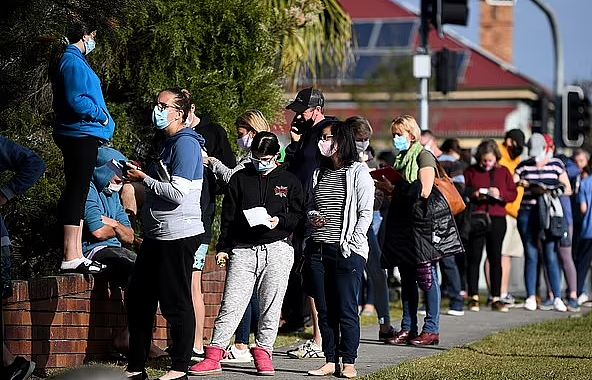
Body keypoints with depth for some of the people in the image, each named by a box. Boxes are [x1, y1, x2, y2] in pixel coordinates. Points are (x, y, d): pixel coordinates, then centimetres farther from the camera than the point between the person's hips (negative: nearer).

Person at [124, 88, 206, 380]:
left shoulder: (186, 143, -12)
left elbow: (177, 193, -20)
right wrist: (137, 177, 13)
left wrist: (144, 179, -12)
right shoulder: (168, 143, 17)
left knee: (176, 302, -4)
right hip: (157, 235, 10)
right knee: (138, 298, 11)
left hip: (178, 236, -10)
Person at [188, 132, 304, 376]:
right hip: (243, 249, 0)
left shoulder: (289, 181, 7)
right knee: (231, 304, -5)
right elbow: (228, 216, 10)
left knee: (270, 305, 2)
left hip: (277, 249, 0)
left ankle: (263, 352, 13)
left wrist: (280, 221, -11)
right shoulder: (239, 179, 10)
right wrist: (223, 247, 5)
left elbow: (298, 215, 9)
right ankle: (214, 356, -5)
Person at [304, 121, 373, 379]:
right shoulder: (319, 173, 16)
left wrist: (351, 243, -14)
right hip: (318, 249, 6)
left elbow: (365, 213, -6)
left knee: (346, 309, -5)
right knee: (324, 309, 6)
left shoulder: (358, 172, -2)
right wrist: (313, 218, 2)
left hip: (347, 251, -6)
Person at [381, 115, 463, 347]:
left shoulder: (424, 156, -4)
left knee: (426, 275, -7)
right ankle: (408, 328, 10)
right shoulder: (400, 159, 20)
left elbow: (424, 191, -13)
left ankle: (431, 330, -5)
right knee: (406, 276, 7)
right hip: (403, 221, 8)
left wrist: (395, 187, -9)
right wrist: (387, 187, 4)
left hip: (423, 221, -8)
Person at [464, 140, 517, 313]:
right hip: (476, 219, -1)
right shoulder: (471, 171, 5)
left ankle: (496, 299, 7)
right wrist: (474, 195, -14)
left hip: (497, 219, 2)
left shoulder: (503, 172, 10)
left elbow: (513, 194, 7)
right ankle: (474, 297, 4)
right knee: (474, 258, -2)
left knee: (495, 258, 4)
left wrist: (500, 194, -12)